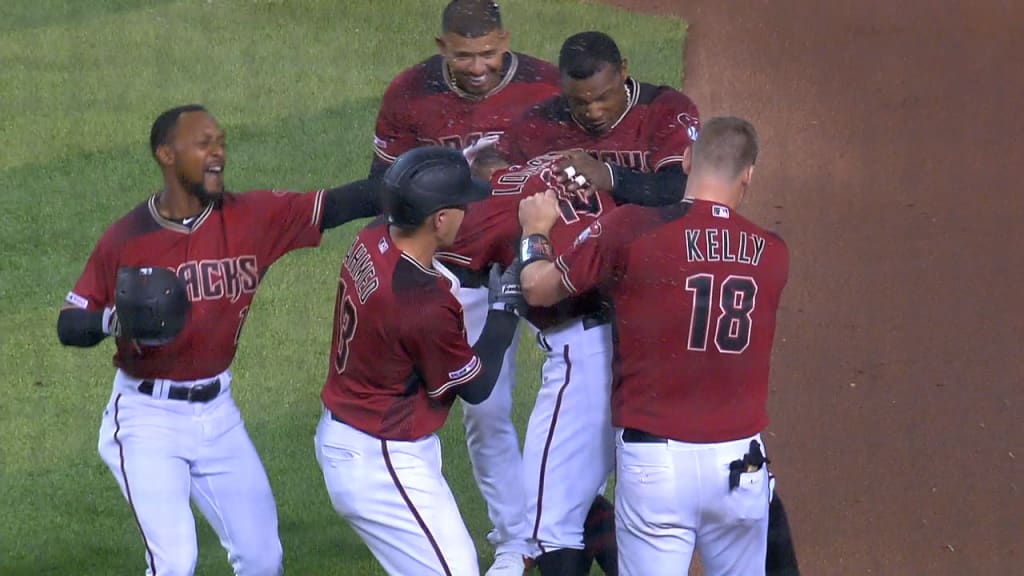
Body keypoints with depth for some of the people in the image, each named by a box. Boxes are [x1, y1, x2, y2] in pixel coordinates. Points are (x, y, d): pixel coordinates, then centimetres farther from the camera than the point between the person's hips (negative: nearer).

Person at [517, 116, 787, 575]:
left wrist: (535, 231, 23)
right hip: (741, 463, 3)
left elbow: (538, 288, 1)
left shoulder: (631, 229, -8)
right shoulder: (772, 255, 1)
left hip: (655, 463, -3)